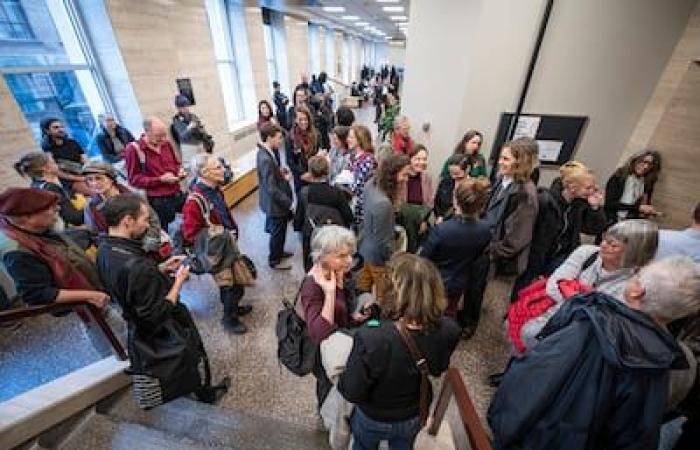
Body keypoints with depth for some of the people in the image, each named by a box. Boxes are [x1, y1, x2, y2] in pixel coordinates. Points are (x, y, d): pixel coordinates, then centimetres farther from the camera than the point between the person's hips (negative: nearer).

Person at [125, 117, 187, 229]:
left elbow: (176, 164, 24)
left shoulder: (166, 144, 7)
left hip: (177, 195, 5)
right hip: (157, 201, -4)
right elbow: (134, 179, -6)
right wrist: (160, 180, -17)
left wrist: (181, 171, 0)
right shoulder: (134, 149, -7)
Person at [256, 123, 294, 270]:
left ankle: (278, 251, 47)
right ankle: (275, 260, 30)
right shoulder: (266, 159, -30)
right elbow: (272, 189, -28)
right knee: (277, 232, 10)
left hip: (276, 201, 9)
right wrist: (288, 202, -19)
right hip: (275, 202, -9)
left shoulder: (266, 152, 0)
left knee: (279, 230, 26)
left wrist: (283, 176, -4)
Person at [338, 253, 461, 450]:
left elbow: (352, 392, -27)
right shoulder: (448, 331, -30)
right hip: (415, 417, 3)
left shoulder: (371, 337, -44)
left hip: (373, 419, -3)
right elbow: (438, 370, -8)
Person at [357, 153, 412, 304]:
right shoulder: (383, 203, -37)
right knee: (384, 298, 16)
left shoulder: (371, 183, -11)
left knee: (362, 288, 28)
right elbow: (382, 241, -26)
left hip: (367, 247, 8)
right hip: (379, 256, -8)